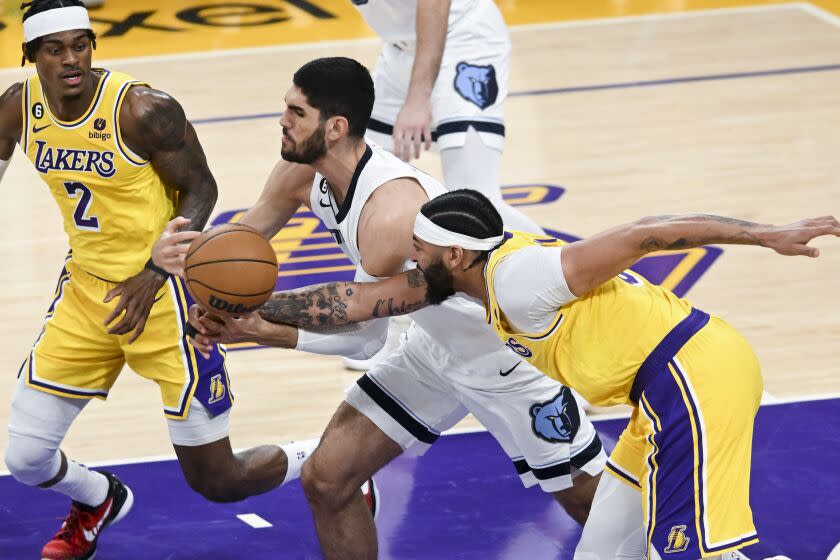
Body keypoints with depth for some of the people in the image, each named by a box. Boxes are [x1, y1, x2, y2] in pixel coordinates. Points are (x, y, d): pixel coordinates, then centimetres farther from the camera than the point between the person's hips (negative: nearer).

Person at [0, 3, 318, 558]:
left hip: (163, 294, -5)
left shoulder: (145, 110, -22)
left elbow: (201, 189, -13)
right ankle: (98, 501, 39)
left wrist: (155, 272, -23)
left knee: (218, 481, 0)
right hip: (86, 289, 5)